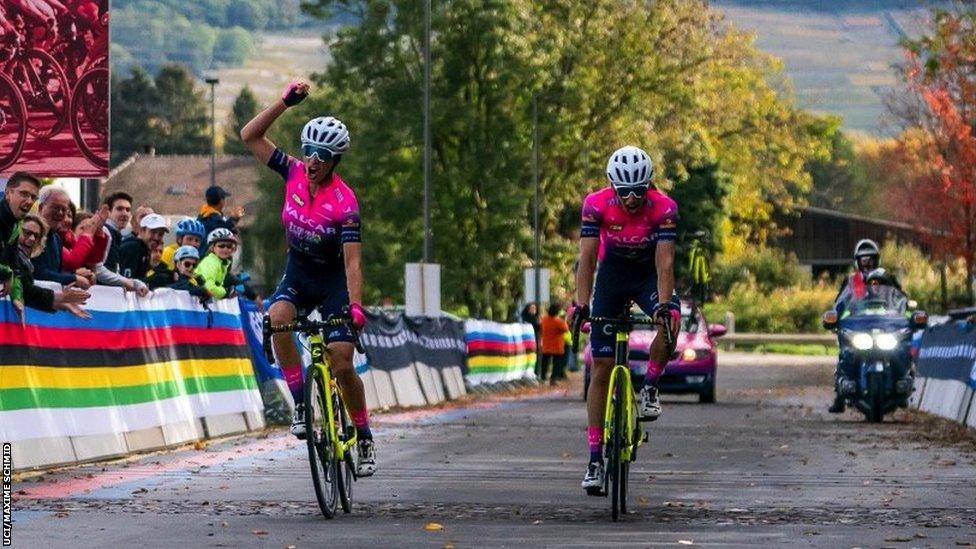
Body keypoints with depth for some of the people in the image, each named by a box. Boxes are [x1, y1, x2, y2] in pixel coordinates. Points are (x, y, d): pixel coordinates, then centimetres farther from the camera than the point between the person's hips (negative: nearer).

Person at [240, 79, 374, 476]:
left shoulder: (344, 202, -24)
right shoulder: (294, 173, -11)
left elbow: (352, 260, -28)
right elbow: (250, 136, -11)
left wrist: (355, 304, -41)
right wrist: (285, 103, -22)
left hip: (333, 279, -4)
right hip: (298, 272, 4)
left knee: (341, 365, -10)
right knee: (277, 317, -30)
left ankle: (364, 440, 8)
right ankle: (300, 405, -21)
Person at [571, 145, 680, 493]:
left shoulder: (663, 208, -26)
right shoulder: (596, 204, -24)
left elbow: (665, 261, -30)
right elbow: (587, 258, -27)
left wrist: (663, 304, -44)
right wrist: (581, 305, -38)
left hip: (648, 273, 0)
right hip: (613, 272, 1)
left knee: (671, 320, -35)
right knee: (601, 366, -5)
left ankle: (649, 389, -9)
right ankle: (595, 458, -1)